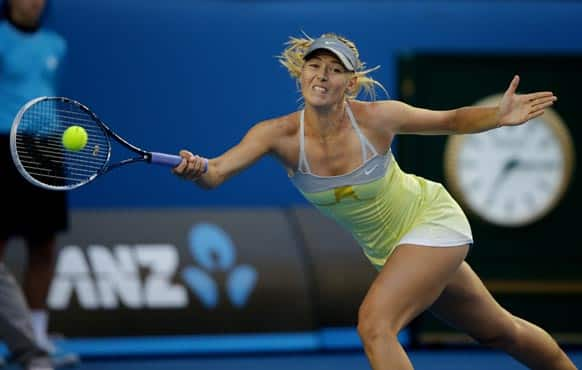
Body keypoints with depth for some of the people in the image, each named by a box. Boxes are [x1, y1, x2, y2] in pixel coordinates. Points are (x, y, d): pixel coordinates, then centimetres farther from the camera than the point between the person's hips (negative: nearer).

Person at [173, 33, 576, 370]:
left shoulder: (377, 118, -26)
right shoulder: (280, 134, -21)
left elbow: (453, 120, -9)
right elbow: (216, 173, -35)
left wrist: (499, 115, -28)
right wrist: (197, 168, -58)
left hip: (434, 220, -5)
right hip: (387, 248, 5)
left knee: (374, 323, -24)